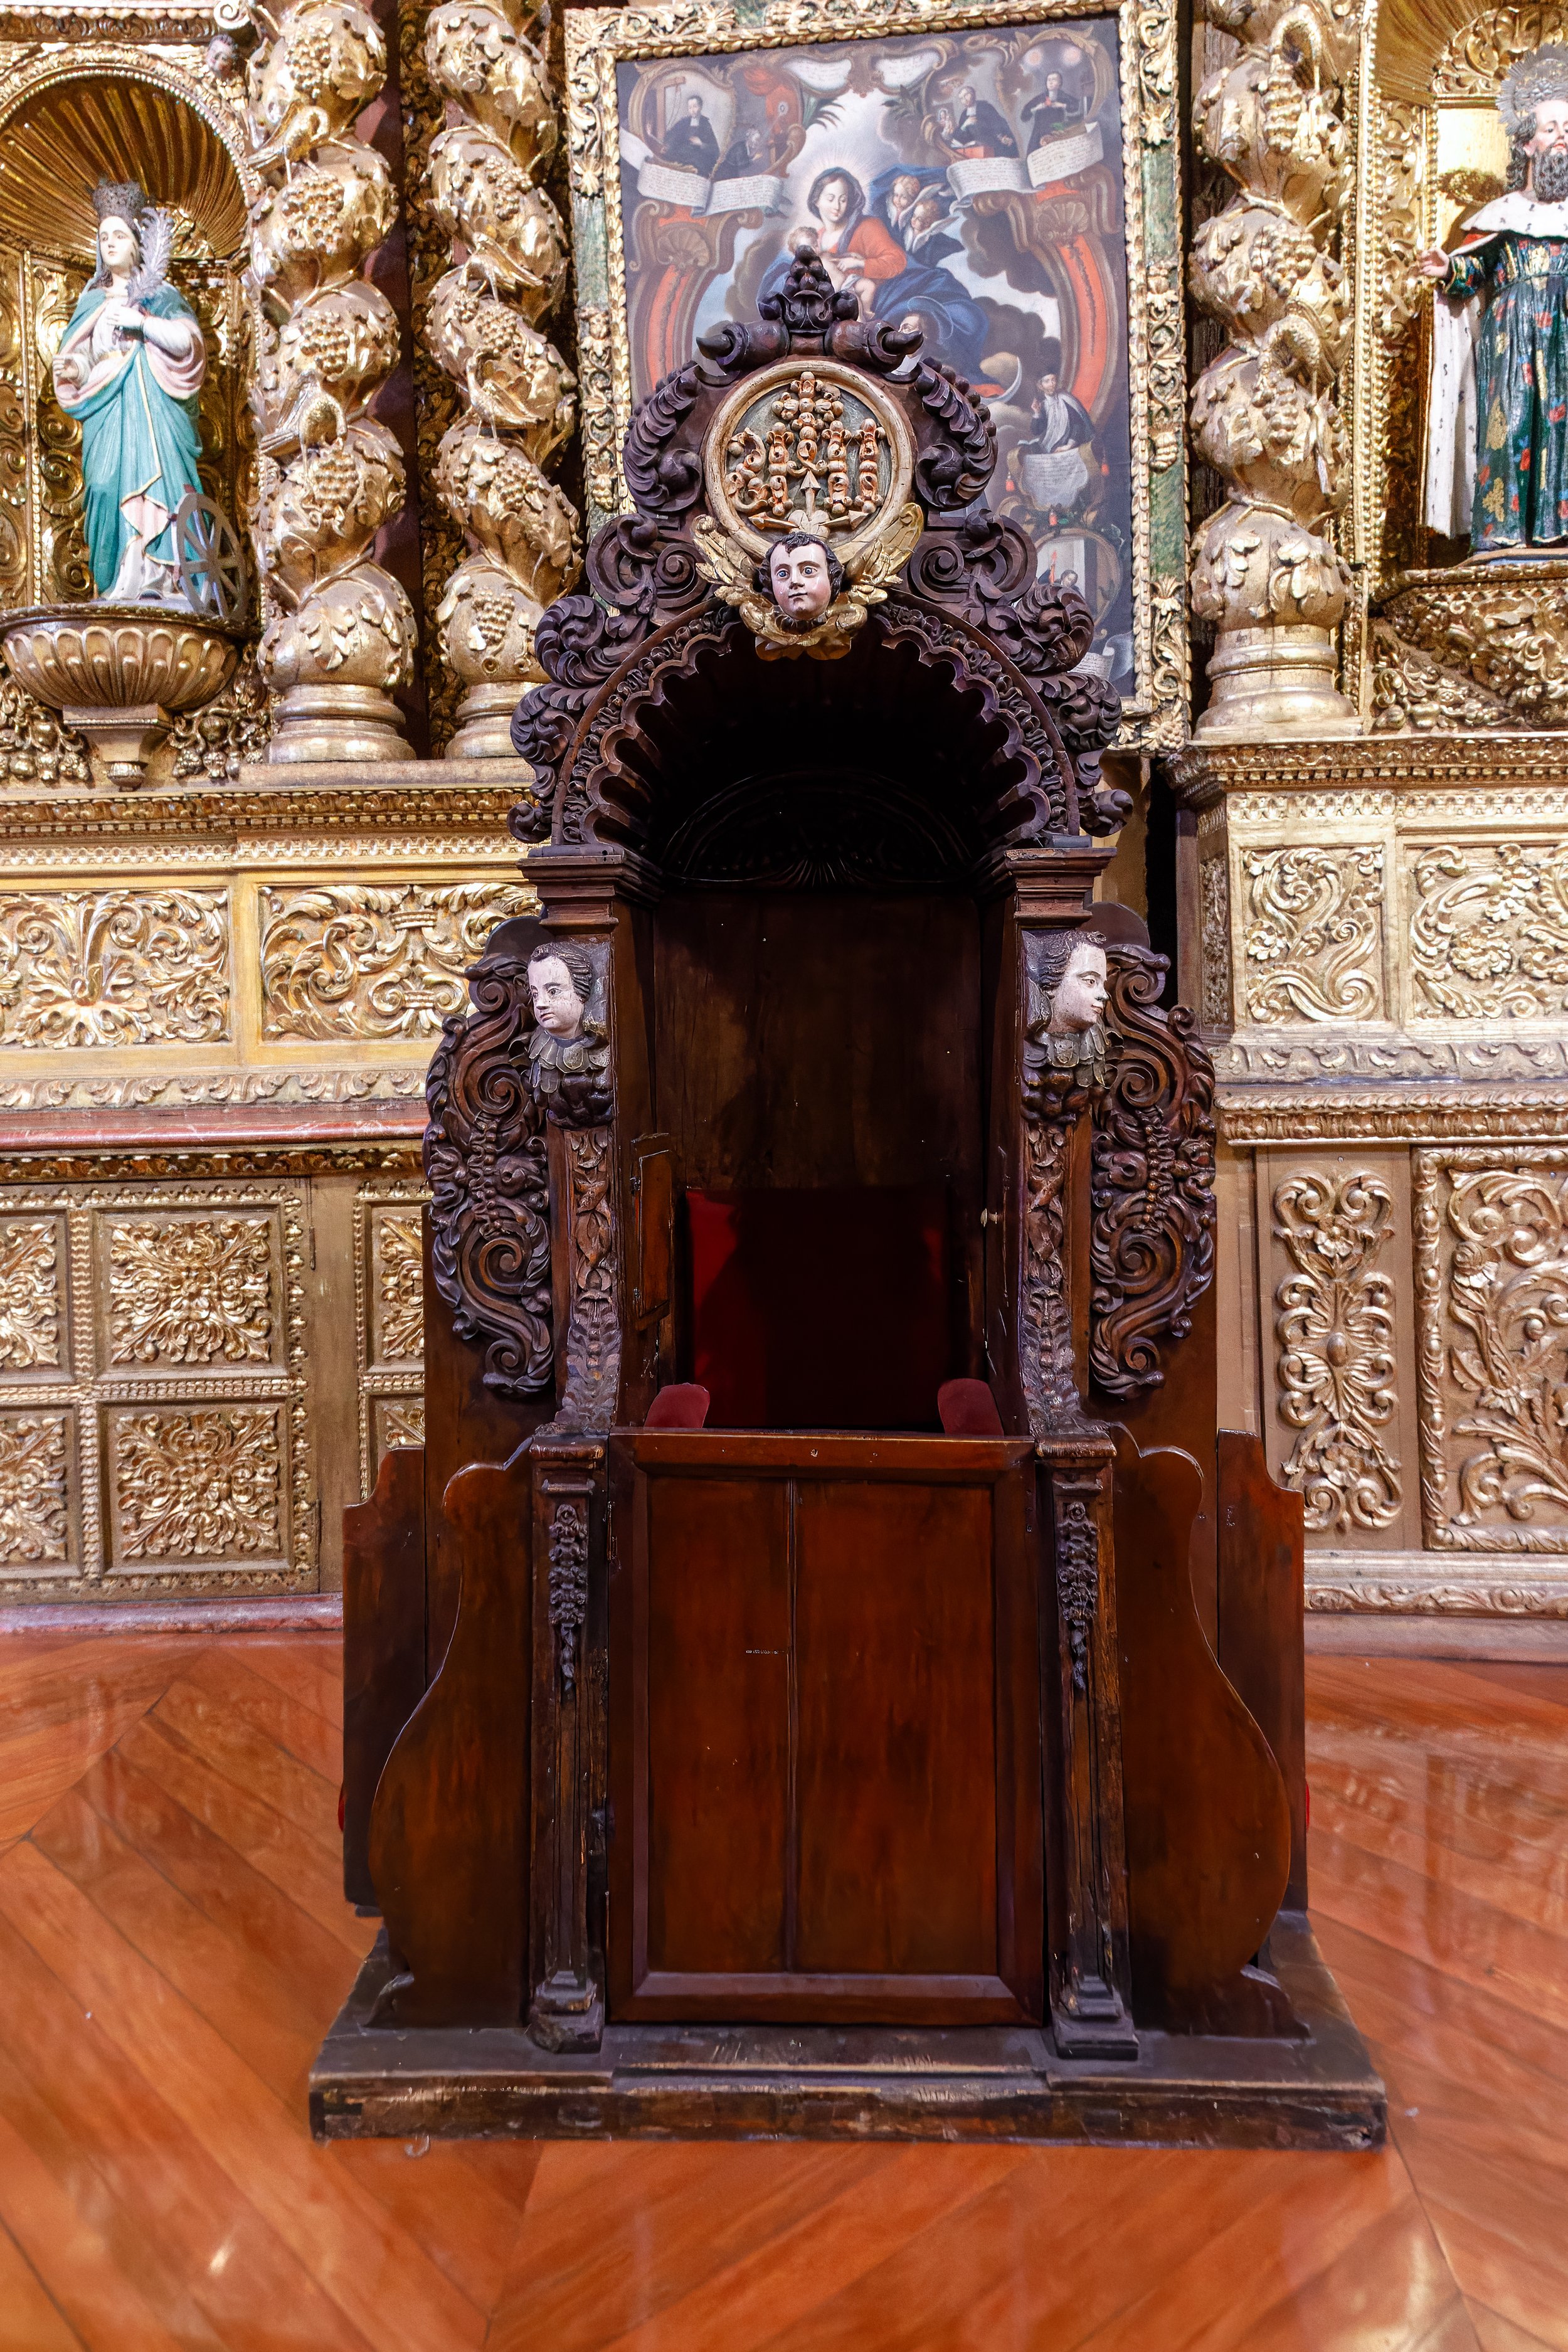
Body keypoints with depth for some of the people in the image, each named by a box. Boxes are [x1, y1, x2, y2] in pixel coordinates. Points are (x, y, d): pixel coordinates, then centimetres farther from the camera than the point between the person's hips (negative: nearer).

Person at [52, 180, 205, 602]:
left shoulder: (161, 294, 12)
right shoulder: (92, 300, 20)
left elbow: (188, 340, -3)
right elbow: (80, 355, 15)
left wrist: (141, 321, -13)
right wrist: (71, 370, -7)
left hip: (154, 409, -2)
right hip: (107, 411, 3)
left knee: (157, 480, -16)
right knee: (111, 485, -11)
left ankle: (165, 581, -21)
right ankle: (123, 583, -15)